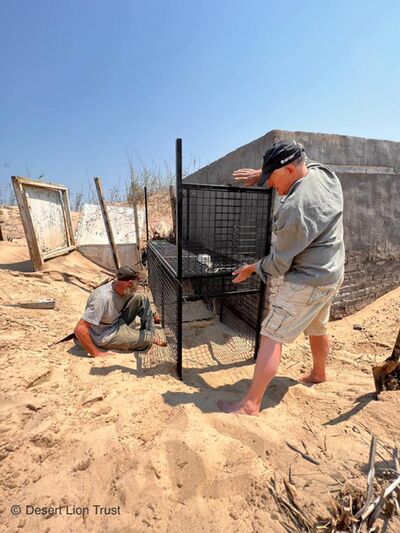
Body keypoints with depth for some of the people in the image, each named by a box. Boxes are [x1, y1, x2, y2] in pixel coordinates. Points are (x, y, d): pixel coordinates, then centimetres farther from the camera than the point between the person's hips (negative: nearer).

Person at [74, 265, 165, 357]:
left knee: (141, 298, -6)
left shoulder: (122, 288, -13)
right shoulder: (103, 298, -35)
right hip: (105, 336, -7)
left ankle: (151, 334, 2)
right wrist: (96, 353, -28)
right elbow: (80, 329, -34)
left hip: (118, 322, 8)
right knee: (146, 340, -20)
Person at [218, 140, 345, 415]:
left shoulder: (295, 208, -27)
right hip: (332, 275, 10)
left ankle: (251, 404, 3)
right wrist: (260, 173, 8)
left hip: (308, 282, -9)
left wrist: (252, 268, 0)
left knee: (272, 337, -6)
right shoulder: (325, 171, -2)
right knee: (318, 328, 27)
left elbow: (279, 262, -18)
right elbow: (299, 166, 22)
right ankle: (319, 373, 50)